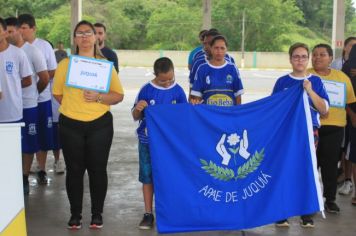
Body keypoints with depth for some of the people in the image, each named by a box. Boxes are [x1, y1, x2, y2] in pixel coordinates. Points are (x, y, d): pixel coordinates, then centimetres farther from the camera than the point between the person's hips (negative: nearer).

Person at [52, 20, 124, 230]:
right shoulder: (65, 65, 3)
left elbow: (119, 95, -1)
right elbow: (57, 93, 10)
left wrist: (99, 98, -17)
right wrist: (74, 104, -1)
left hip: (100, 125, 0)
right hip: (71, 125, 0)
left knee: (98, 169, 5)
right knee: (74, 170, 6)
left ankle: (97, 214, 19)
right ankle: (75, 214, 19)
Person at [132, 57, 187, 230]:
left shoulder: (178, 91, -4)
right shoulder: (146, 90, -6)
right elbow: (136, 117, 2)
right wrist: (138, 109, -21)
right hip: (148, 141, 0)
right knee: (147, 177, 5)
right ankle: (148, 214, 16)